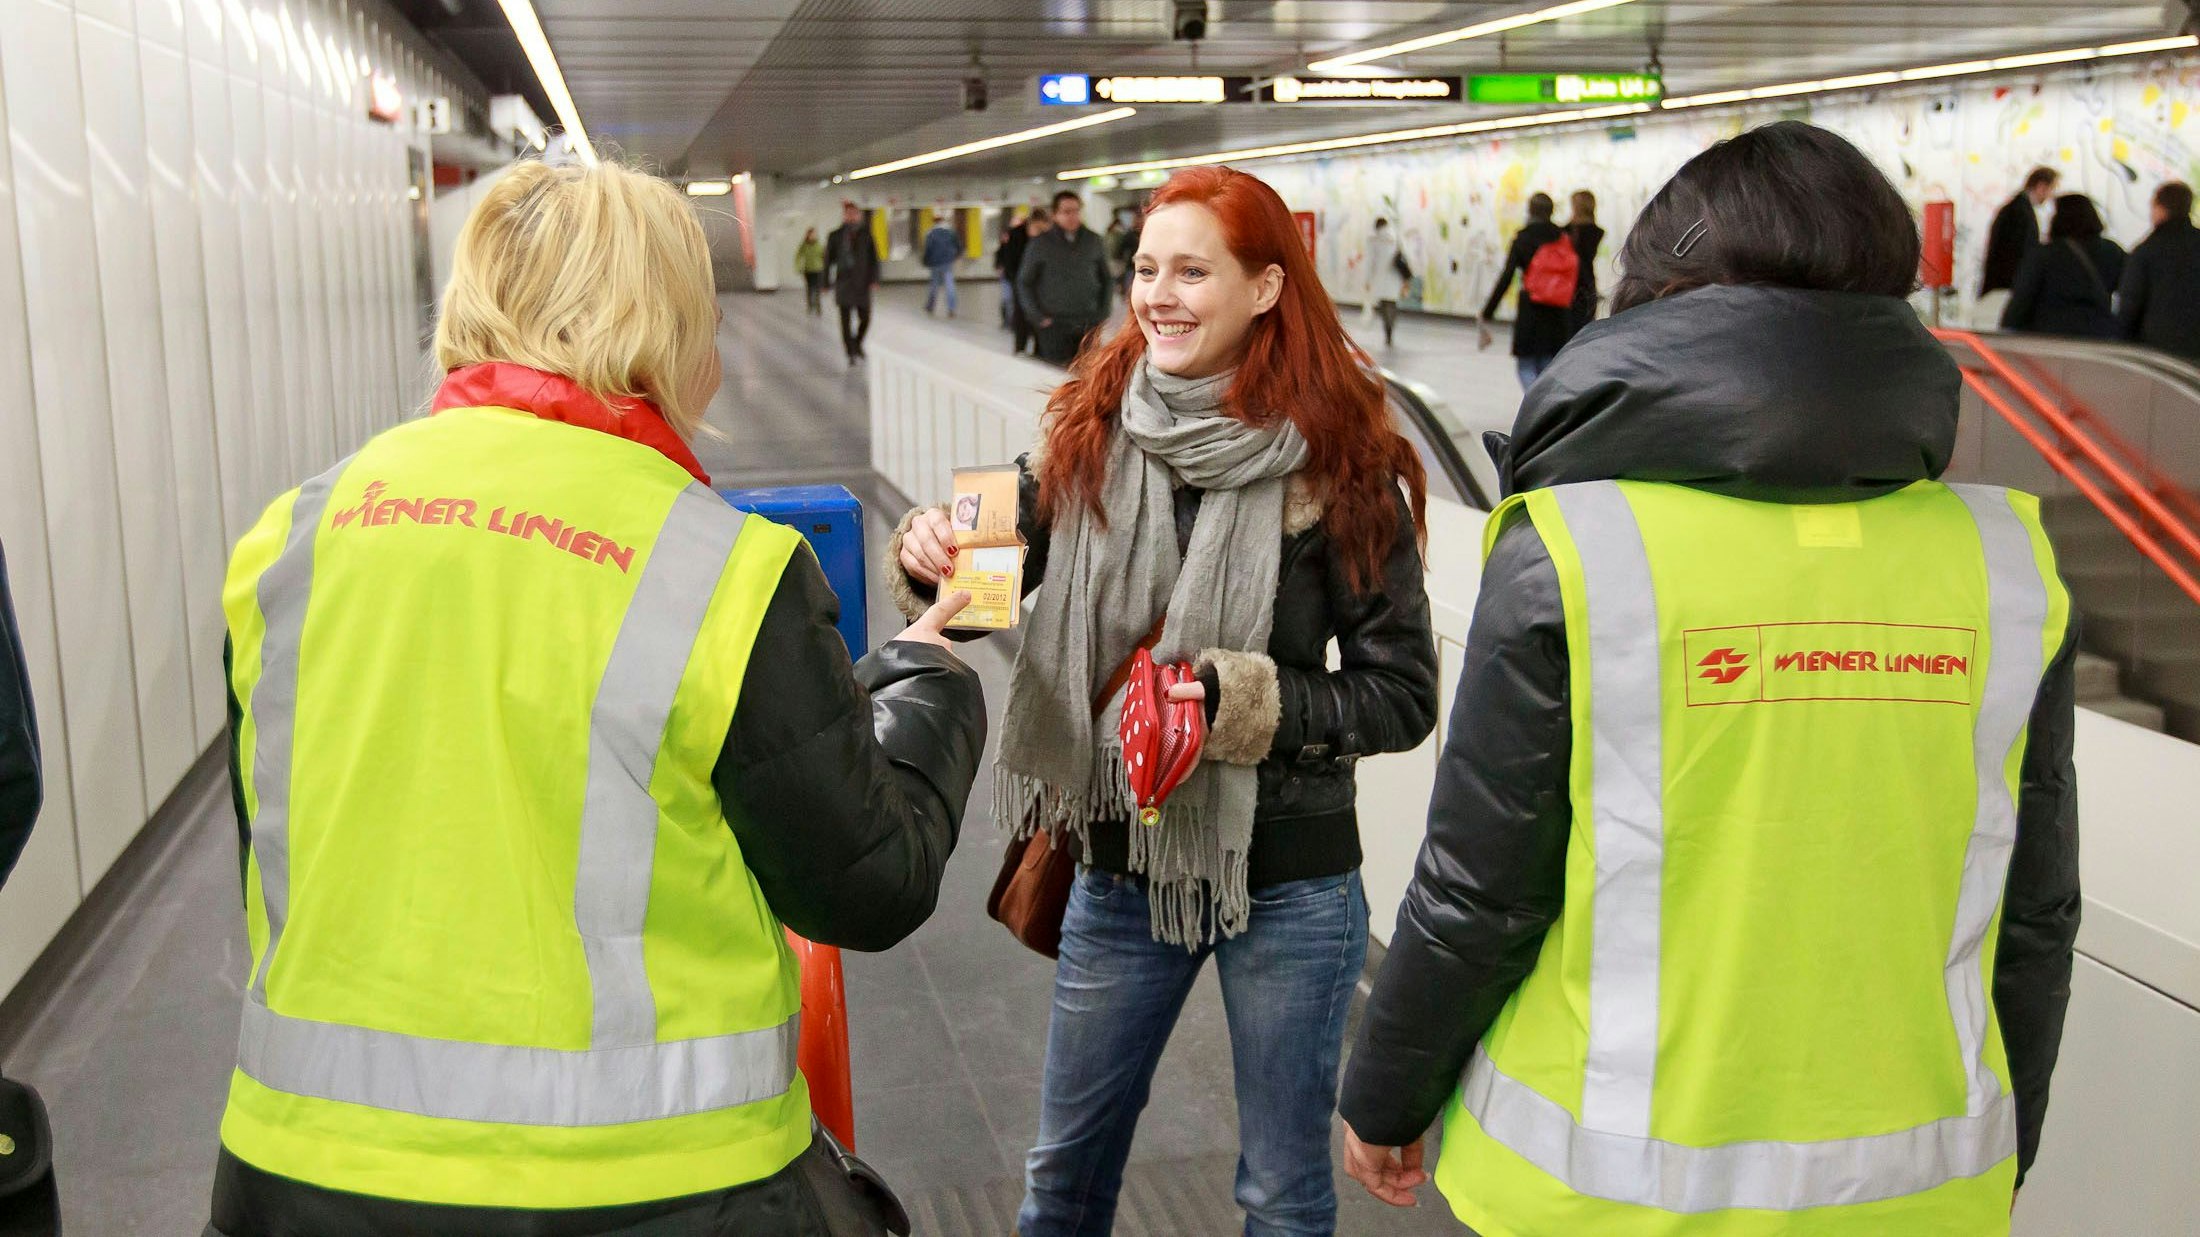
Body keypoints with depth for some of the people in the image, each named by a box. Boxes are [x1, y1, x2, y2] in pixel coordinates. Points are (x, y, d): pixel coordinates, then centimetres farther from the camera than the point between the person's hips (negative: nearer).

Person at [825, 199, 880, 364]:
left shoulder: (866, 235, 4)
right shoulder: (836, 236, 3)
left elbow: (874, 259, 2)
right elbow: (828, 259, 5)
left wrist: (874, 280, -9)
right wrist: (827, 281, 1)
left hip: (862, 283, 1)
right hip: (843, 282, -1)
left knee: (865, 318, 4)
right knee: (846, 319, -3)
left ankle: (857, 344, 30)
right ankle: (851, 353, 3)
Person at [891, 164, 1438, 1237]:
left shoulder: (1339, 465, -13)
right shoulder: (1091, 431, -4)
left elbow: (1402, 694, -10)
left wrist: (1241, 701, -23)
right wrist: (931, 560, -20)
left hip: (1287, 884, -3)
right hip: (1124, 864, 3)